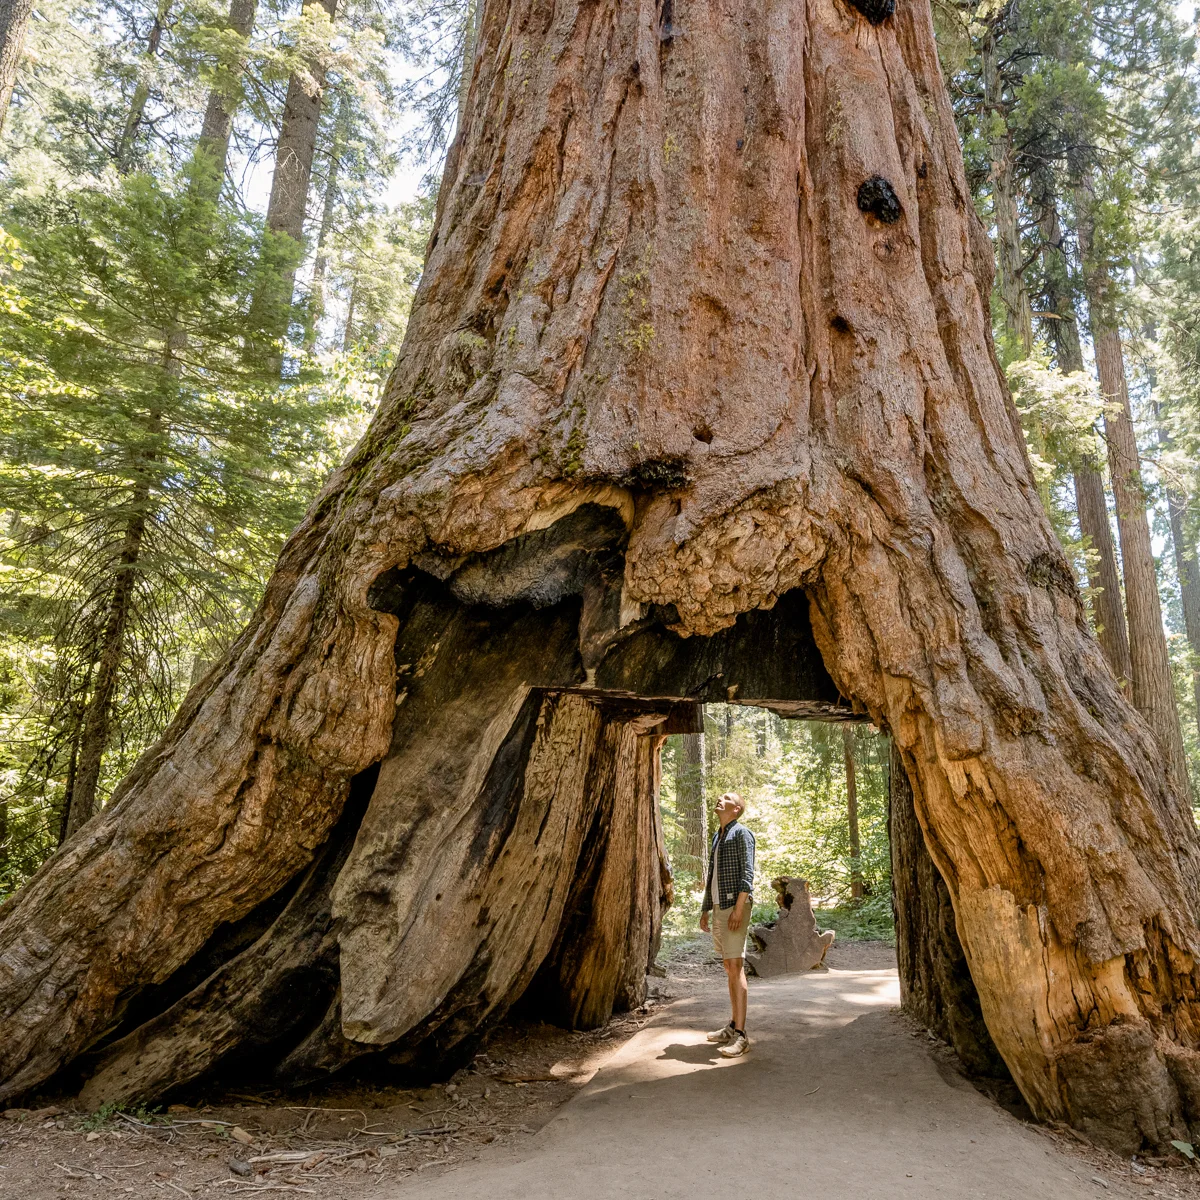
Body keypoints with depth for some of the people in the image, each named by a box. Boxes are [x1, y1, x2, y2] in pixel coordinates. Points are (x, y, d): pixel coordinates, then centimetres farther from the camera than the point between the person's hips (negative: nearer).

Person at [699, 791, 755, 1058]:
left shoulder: (741, 833, -5)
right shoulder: (716, 837, 19)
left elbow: (747, 873, -14)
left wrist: (739, 909, -21)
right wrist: (705, 910, 18)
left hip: (735, 906, -8)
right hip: (718, 907, 8)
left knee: (736, 966, -12)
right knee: (729, 966, 11)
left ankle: (740, 1036, -13)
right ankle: (734, 1025, 18)